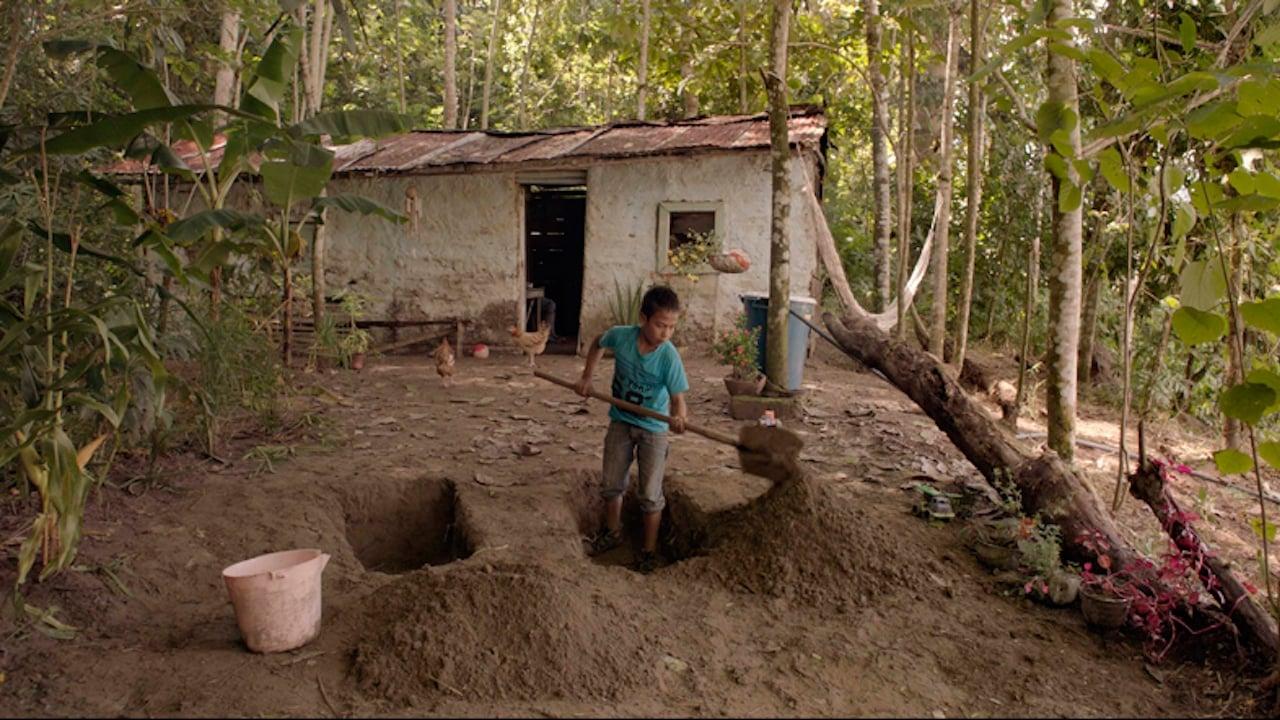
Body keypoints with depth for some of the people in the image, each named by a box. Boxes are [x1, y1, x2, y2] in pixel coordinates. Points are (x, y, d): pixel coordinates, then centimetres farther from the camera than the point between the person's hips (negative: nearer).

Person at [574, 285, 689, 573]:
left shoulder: (669, 357, -25)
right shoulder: (620, 336, -17)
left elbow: (678, 398, -25)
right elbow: (598, 343, 6)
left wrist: (679, 417, -47)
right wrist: (587, 377, 2)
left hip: (653, 429, -3)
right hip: (620, 422, 3)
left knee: (650, 494, 2)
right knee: (611, 484, 15)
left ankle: (649, 549, 20)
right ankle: (613, 532, 39)